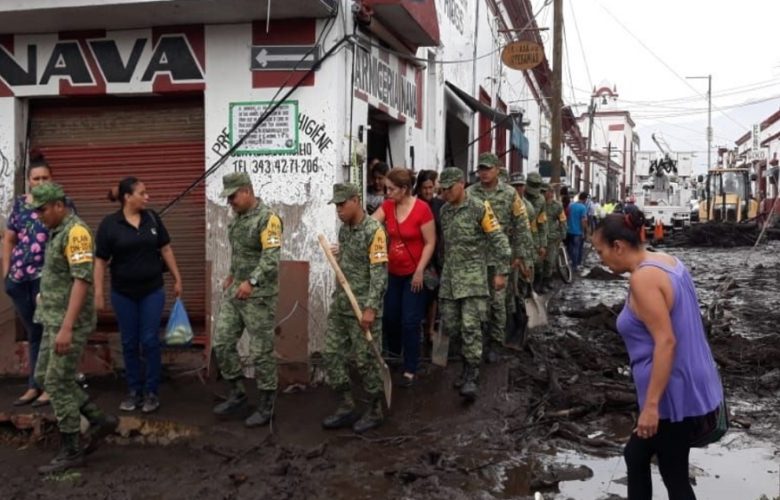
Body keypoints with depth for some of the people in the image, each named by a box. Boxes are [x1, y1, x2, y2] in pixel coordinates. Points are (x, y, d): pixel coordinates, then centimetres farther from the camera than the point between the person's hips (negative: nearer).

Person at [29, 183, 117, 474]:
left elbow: (81, 281, -25)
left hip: (70, 322, -10)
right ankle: (99, 420, 21)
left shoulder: (76, 232, -18)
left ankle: (70, 451, 7)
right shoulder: (57, 232, 13)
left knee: (58, 384, -4)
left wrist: (67, 327, -30)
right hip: (54, 320, 10)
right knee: (44, 377, 14)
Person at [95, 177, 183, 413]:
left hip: (152, 290, 1)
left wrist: (177, 278, 7)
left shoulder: (152, 218, 0)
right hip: (123, 293, -1)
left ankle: (152, 391, 13)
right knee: (129, 343, 8)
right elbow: (100, 261, -5)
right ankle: (134, 391, 21)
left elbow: (165, 249, 7)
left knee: (150, 341, 2)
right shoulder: (109, 224, -8)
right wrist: (98, 293, -7)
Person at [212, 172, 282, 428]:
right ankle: (236, 392, 25)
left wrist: (252, 282, -35)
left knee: (261, 351, -1)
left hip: (259, 295, -8)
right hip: (235, 291, 9)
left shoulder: (267, 218, -16)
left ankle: (266, 405, 12)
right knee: (222, 342, 9)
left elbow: (272, 258, -26)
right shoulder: (237, 217, 12)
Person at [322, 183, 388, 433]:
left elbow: (379, 273, -18)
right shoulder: (344, 229, 10)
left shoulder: (374, 231, -15)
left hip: (363, 306, -8)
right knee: (332, 354, 8)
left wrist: (370, 308, -22)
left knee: (366, 360, 0)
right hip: (340, 303, 8)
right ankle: (346, 407, 19)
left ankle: (375, 411, 16)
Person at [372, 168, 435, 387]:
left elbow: (430, 243, -14)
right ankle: (393, 356, 39)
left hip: (414, 274, -5)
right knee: (389, 318, 14)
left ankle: (410, 370, 12)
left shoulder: (422, 209, -18)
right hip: (393, 273, 5)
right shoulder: (387, 206, -2)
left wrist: (419, 271, -16)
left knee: (410, 322, 0)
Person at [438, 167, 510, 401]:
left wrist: (501, 272, -10)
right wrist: (439, 269, 19)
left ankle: (471, 376, -6)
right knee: (450, 323, 7)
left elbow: (499, 240, -8)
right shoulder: (444, 211, 11)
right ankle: (471, 360, 27)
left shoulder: (479, 209, -9)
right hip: (449, 274, 6)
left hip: (473, 274, -6)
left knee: (470, 326, -11)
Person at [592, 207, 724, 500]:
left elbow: (666, 342, -26)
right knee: (635, 455, 21)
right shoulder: (665, 261, 8)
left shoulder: (643, 278, -21)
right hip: (689, 385, 10)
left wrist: (651, 404, -24)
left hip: (673, 393, -10)